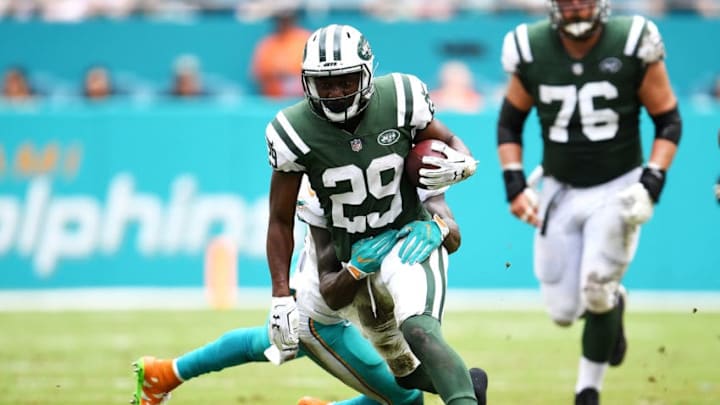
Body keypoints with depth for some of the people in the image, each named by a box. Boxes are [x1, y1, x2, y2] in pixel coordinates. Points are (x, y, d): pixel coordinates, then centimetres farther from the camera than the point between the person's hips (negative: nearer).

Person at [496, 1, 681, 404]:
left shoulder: (633, 46, -14)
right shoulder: (531, 50, -7)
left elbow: (668, 120, -4)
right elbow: (510, 123, 7)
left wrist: (651, 183, -15)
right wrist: (515, 184, -4)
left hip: (617, 190, -3)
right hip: (560, 191, 3)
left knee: (596, 293, -15)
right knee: (563, 310, 2)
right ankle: (614, 303, 37)